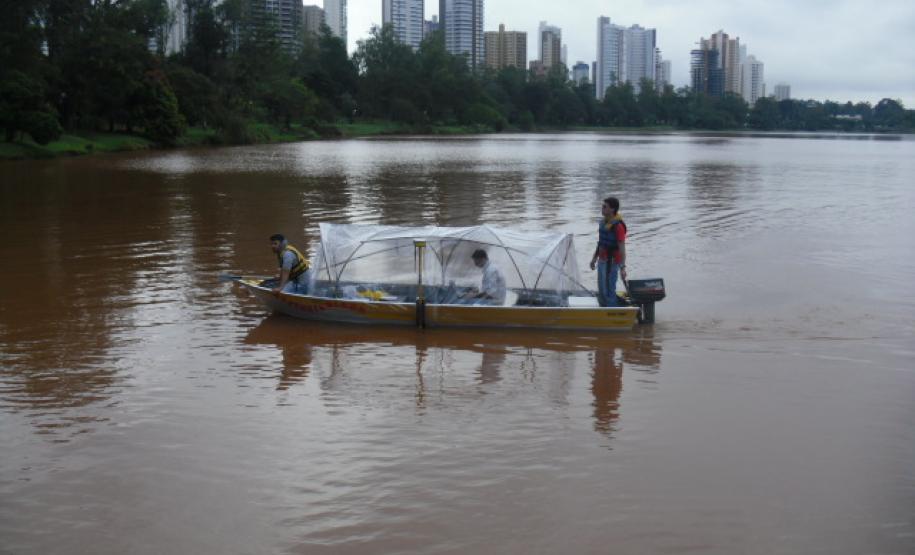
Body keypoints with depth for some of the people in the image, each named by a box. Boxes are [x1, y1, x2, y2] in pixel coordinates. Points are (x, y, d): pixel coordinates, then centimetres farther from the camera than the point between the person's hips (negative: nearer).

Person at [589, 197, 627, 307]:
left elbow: (622, 247, -22)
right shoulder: (603, 221, 9)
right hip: (602, 261, 9)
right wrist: (594, 258, 24)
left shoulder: (618, 225, -20)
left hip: (611, 262, -9)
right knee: (601, 291, 17)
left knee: (608, 291, -6)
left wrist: (622, 267, -27)